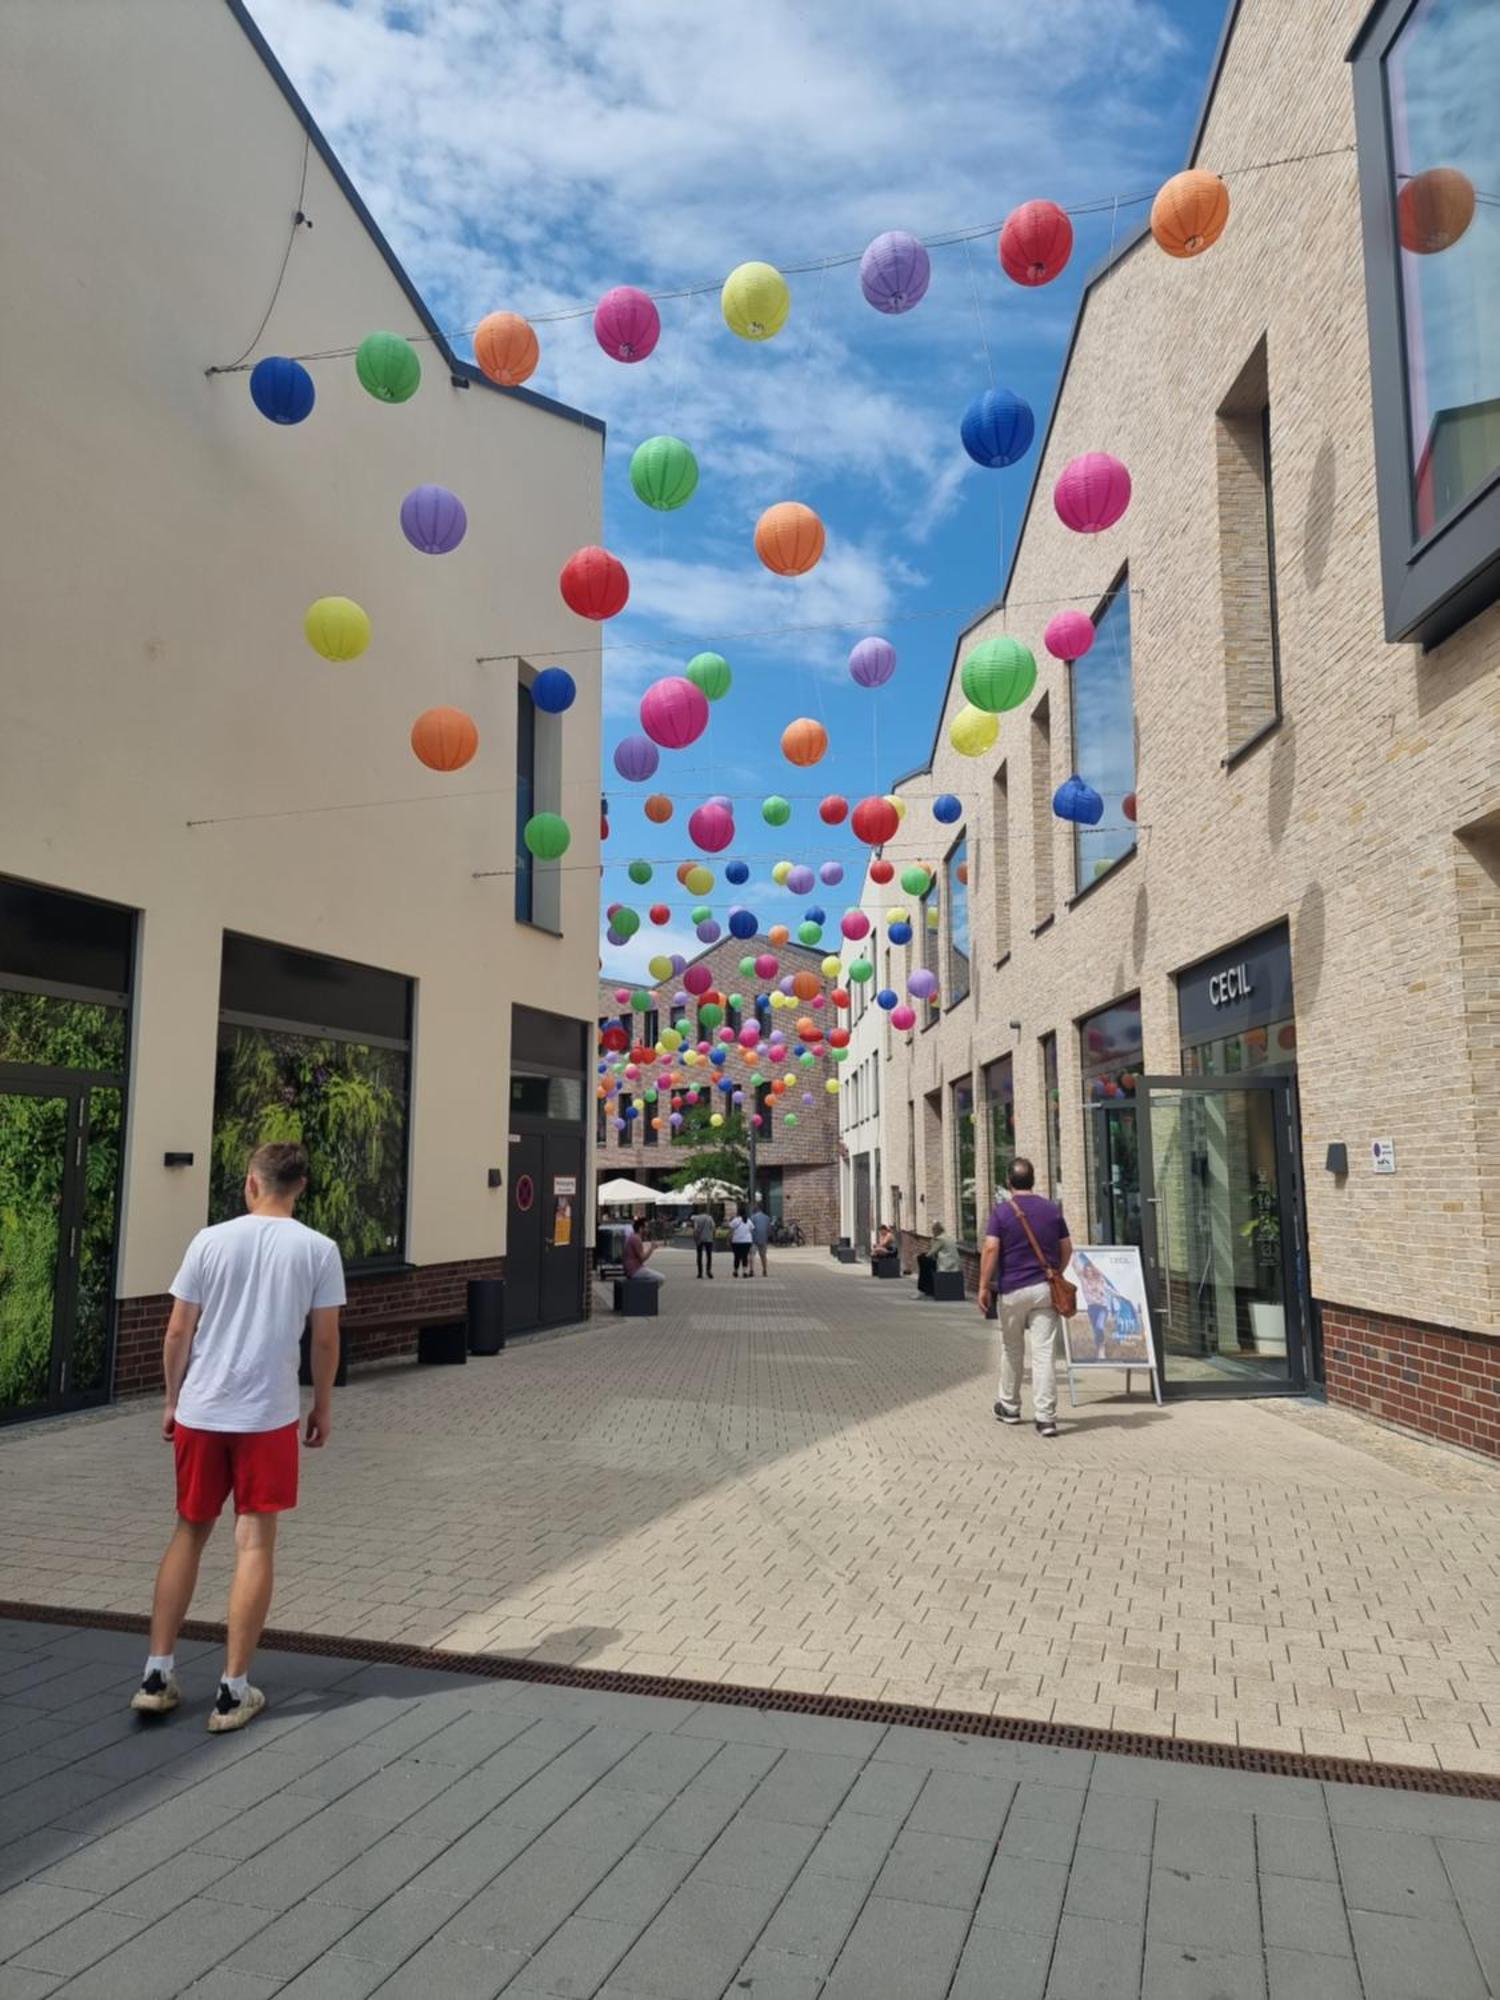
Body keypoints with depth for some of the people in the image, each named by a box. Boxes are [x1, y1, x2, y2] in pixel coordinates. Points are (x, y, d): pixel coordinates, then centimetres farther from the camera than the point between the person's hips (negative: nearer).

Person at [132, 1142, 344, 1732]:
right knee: (255, 1544, 6)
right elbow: (325, 1339, -2)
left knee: (188, 1533, 18)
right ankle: (234, 1690, 11)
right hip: (269, 1416, -2)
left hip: (199, 1412, 2)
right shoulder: (318, 1249, -5)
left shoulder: (211, 1240, -3)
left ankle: (158, 1673, 21)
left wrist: (172, 1401, 14)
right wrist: (322, 1408, 11)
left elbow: (179, 1332, 0)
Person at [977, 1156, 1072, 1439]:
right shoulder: (1052, 1209, 6)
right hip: (1045, 1289, 2)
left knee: (1012, 1350, 15)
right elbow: (1067, 1249, 10)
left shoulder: (1001, 1211, -5)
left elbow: (991, 1249, -13)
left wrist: (984, 1286, -8)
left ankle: (1009, 1407, 28)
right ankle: (1045, 1417, -6)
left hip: (1013, 1290, -2)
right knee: (1044, 1353, -1)